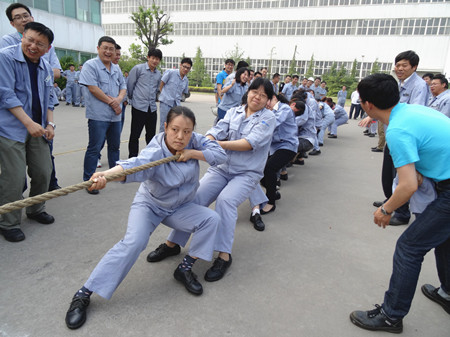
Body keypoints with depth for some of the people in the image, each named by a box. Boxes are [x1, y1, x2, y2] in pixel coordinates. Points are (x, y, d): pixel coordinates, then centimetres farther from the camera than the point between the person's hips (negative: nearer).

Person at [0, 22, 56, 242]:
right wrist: (29, 123, -19)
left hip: (38, 129, 6)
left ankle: (35, 210, 32)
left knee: (43, 173, 10)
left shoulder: (46, 68, 13)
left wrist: (50, 124, 5)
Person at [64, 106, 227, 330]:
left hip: (179, 208, 5)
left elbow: (220, 154, -15)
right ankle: (83, 295, -14)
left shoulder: (194, 141, -16)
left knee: (211, 219, -14)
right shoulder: (155, 153, -31)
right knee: (134, 242, -27)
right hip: (149, 205, -5)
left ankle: (185, 269, -1)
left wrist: (193, 153, -29)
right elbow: (134, 165, -50)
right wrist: (106, 174, -72)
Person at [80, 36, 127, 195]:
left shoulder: (116, 68, 16)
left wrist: (119, 99, -8)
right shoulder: (90, 65, -5)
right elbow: (92, 88, -14)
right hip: (98, 115, -7)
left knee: (115, 146, 17)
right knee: (95, 148, -4)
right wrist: (111, 102, -12)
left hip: (115, 115, 7)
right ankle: (88, 180, 5)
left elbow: (123, 87, 14)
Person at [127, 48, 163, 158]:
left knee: (151, 134, 12)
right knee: (135, 135, 2)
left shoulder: (158, 74, 13)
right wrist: (132, 98, 14)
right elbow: (130, 85, 4)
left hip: (152, 108, 5)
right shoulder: (138, 69, -2)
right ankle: (132, 158, 13)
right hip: (139, 107, -4)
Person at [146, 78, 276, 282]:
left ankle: (224, 256, -21)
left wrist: (218, 144, -22)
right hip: (221, 168, 4)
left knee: (225, 200, -30)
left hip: (247, 174, -3)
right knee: (195, 196, -14)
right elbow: (217, 131, -5)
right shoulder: (233, 112, 10)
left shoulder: (268, 118, -1)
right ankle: (172, 243, 2)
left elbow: (250, 143, -16)